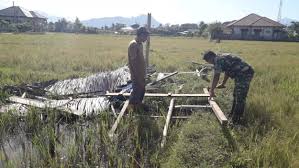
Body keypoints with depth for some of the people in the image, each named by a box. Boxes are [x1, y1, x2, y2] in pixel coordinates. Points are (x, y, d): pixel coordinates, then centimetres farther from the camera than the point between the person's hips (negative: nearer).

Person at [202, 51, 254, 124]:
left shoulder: (218, 60, -11)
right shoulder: (222, 58, 19)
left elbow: (216, 77, -12)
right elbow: (227, 71, 31)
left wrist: (211, 90, -4)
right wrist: (223, 84, 39)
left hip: (244, 73, -11)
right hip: (242, 74, 11)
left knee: (240, 98, -9)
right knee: (236, 96, 18)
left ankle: (236, 121, -5)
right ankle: (233, 115, 30)